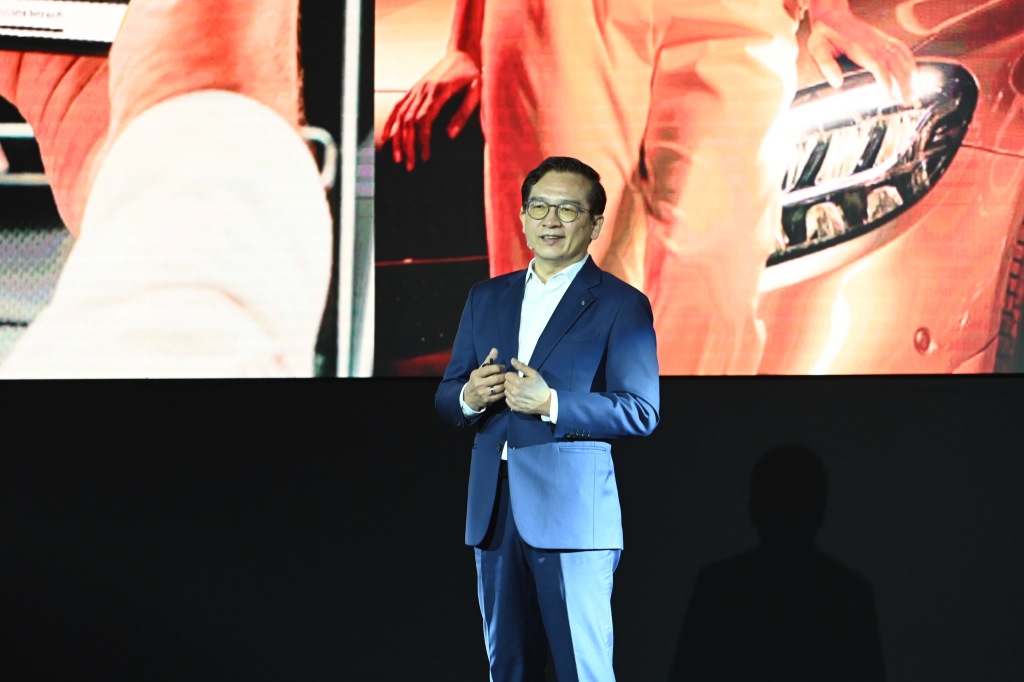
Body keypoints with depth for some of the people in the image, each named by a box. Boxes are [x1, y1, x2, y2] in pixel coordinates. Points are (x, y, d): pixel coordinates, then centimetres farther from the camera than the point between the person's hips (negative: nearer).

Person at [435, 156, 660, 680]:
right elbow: (445, 397, 15)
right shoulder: (487, 298, 16)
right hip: (493, 513, 6)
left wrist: (551, 403, -20)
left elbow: (642, 412, -9)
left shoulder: (620, 305, -2)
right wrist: (469, 397, -9)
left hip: (571, 513, -5)